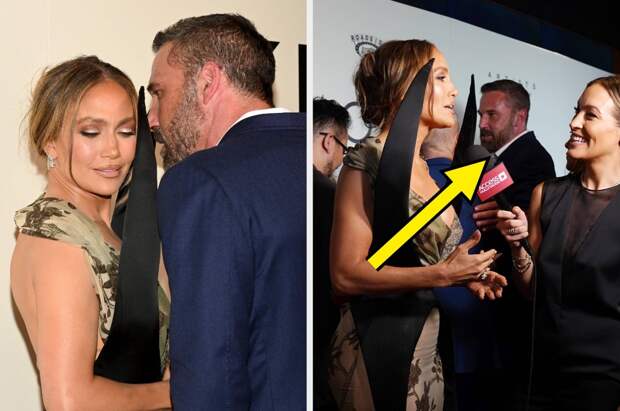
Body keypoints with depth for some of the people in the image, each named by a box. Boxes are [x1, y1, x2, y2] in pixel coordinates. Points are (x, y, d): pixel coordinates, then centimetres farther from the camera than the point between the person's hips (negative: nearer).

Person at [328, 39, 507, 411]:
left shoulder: (424, 168, 11)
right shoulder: (368, 162, -14)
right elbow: (346, 274, -20)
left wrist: (465, 273, 5)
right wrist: (442, 275, -23)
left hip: (426, 342, 8)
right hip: (379, 343, -8)